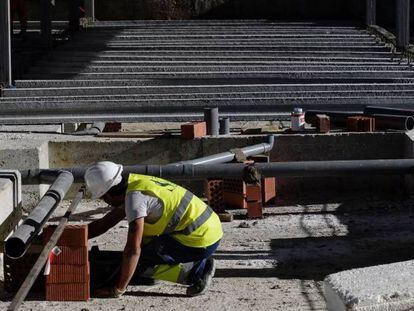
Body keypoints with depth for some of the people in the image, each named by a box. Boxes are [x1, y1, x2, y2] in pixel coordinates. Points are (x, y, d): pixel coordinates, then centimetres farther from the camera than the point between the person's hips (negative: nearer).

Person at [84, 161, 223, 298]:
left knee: (137, 263, -6)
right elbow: (105, 223, 24)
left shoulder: (135, 197, -18)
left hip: (201, 242, -9)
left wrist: (117, 289, -14)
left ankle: (197, 271, -6)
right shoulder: (134, 183, 11)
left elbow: (133, 250, -21)